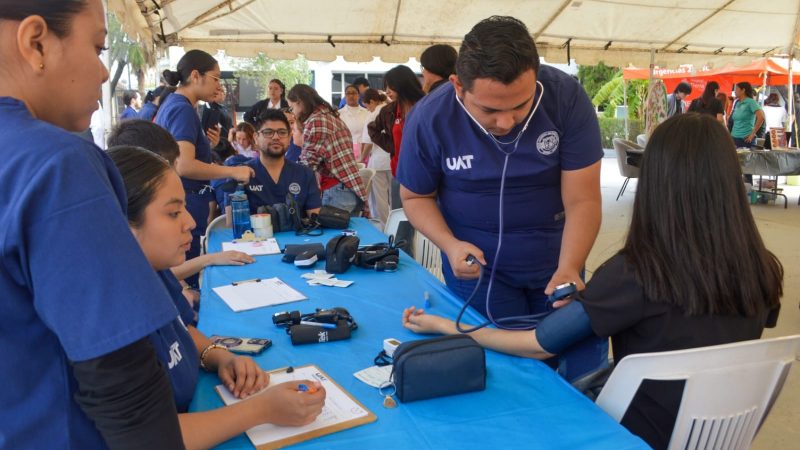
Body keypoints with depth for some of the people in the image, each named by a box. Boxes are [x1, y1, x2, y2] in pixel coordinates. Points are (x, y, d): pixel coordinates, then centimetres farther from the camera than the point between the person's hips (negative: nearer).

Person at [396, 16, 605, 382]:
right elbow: (416, 196, -5)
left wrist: (568, 270, -35)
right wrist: (450, 244, -23)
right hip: (479, 267, -1)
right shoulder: (429, 119, -19)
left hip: (556, 260, 2)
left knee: (583, 368, 12)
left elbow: (582, 200, -19)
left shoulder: (567, 98, -20)